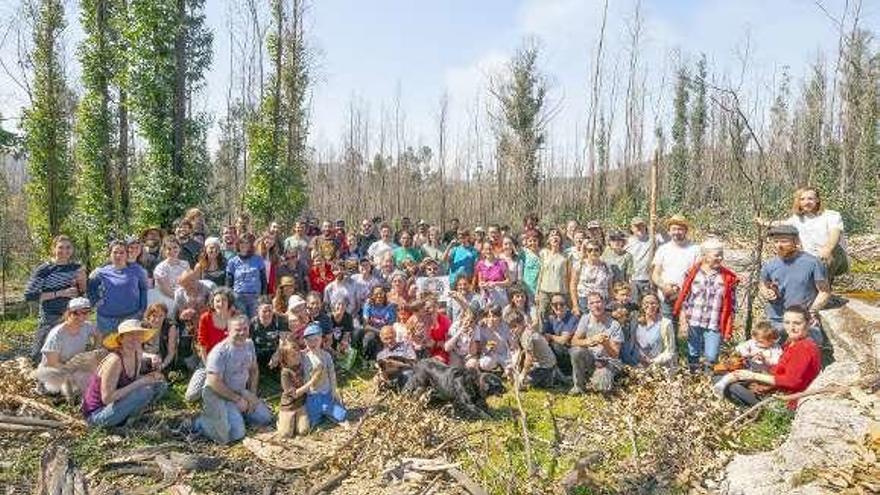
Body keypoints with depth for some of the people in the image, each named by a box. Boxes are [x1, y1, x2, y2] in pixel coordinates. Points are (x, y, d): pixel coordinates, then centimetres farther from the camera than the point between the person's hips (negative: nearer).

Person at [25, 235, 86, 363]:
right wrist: (60, 293, -18)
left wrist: (82, 281, -8)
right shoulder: (44, 270, -9)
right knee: (43, 356, 3)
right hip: (51, 320, -4)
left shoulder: (76, 267, 3)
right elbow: (29, 295, -13)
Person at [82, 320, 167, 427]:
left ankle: (126, 416, 5)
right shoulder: (114, 361, -26)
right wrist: (140, 382, -27)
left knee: (161, 385, 2)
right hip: (97, 414, -8)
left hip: (115, 403, 8)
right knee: (145, 390, -27)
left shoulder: (137, 355, -4)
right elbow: (107, 398, -28)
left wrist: (153, 377, -11)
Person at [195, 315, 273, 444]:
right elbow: (214, 383, -25)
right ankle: (201, 422, 0)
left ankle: (237, 415, 24)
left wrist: (252, 394, 2)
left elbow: (254, 370, 13)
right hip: (218, 395, -8)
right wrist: (237, 399, -18)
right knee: (236, 434, -22)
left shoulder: (249, 344, 1)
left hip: (241, 393, 8)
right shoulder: (220, 351, -23)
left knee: (266, 418, 4)